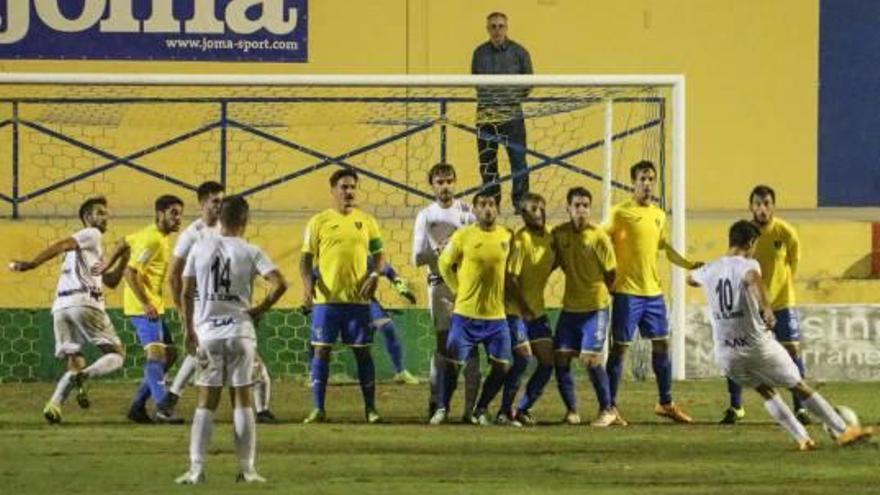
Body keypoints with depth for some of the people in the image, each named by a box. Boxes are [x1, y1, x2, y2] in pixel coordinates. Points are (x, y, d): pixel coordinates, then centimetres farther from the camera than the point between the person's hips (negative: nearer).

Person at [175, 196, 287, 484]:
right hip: (240, 330, -2)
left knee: (206, 403, 6)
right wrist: (260, 310, 1)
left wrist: (189, 329, 12)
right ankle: (247, 469, 5)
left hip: (207, 331, 2)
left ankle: (196, 469, -1)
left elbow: (186, 293, 3)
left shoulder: (200, 248, 2)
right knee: (243, 401, 5)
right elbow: (279, 284, -13)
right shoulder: (250, 252, -3)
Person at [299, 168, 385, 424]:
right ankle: (318, 408, 3)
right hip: (326, 298, -1)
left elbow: (379, 255, 11)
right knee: (321, 350, -2)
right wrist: (307, 285, -13)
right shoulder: (319, 222, 3)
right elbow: (306, 258, 3)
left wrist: (374, 275, -9)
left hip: (358, 298, 1)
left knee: (362, 351, 3)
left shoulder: (367, 221, 7)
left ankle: (370, 408, 9)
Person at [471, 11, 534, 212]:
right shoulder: (480, 53, 8)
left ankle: (521, 203, -1)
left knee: (518, 159, -5)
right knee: (487, 162, 5)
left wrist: (516, 97, -7)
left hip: (512, 114, -3)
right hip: (486, 114, 3)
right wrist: (484, 101, 1)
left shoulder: (518, 52, 1)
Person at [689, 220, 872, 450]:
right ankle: (843, 431, 15)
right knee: (799, 387, 10)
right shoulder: (747, 265, -10)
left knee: (765, 391, 25)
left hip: (726, 355, 5)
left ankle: (802, 438, 15)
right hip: (758, 347, -5)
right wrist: (767, 308, -48)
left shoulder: (710, 270, 8)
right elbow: (753, 278, -36)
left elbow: (691, 279, 32)